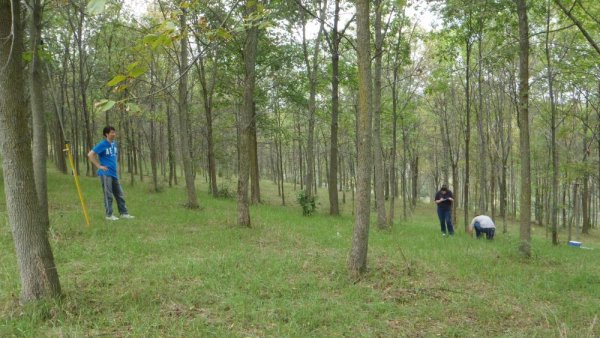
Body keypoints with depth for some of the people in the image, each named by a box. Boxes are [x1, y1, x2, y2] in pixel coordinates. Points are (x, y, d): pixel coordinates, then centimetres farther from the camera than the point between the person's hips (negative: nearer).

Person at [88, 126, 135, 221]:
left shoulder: (114, 143, 11)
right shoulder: (102, 144, -11)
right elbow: (90, 154, -17)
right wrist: (99, 166, -16)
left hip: (114, 173, 7)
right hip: (105, 174, -7)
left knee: (119, 194, 10)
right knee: (108, 195, -3)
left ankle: (124, 213, 16)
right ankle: (109, 215, 5)